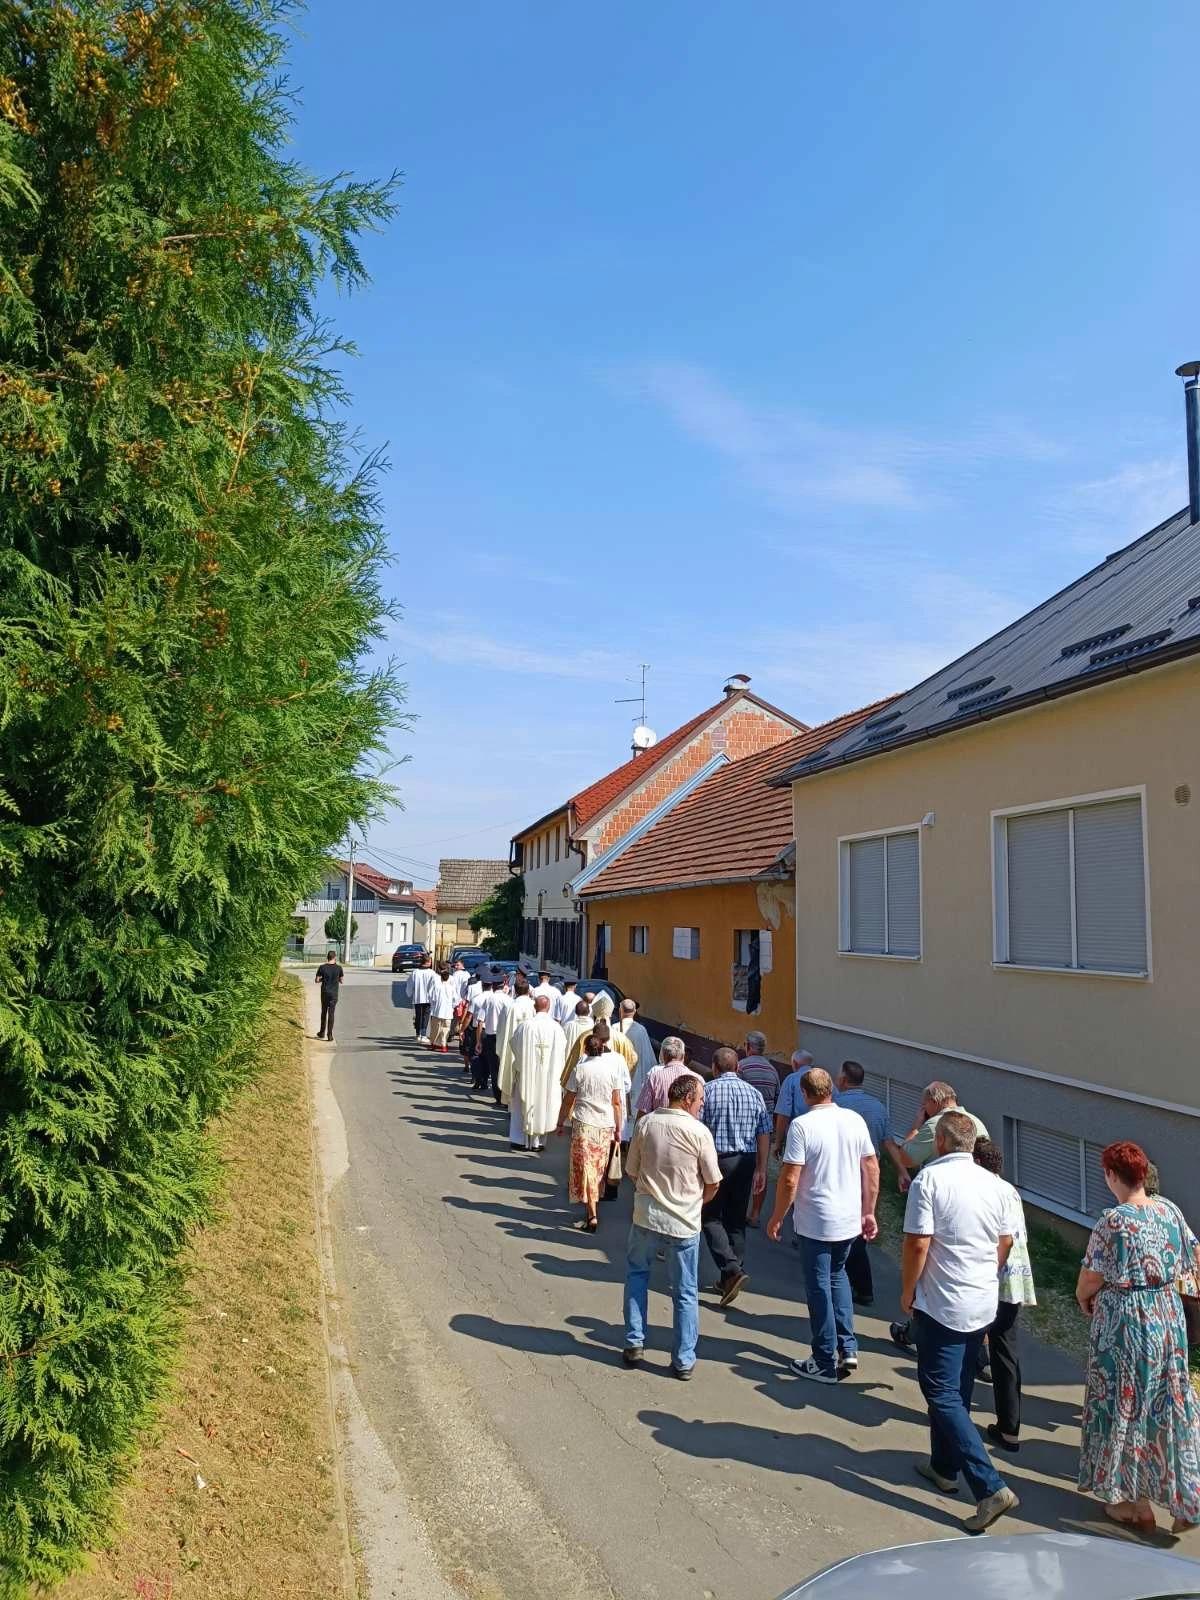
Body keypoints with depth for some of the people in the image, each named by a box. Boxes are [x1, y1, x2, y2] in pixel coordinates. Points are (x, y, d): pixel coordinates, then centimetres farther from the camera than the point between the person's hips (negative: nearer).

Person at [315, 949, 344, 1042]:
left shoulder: (322, 967, -7)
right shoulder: (338, 968, -7)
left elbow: (316, 980, -3)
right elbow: (342, 981, 1)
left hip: (325, 993, 1)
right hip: (334, 993, -1)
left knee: (324, 1013, 16)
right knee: (331, 1014, 2)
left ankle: (322, 1033, 25)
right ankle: (329, 1035, -2)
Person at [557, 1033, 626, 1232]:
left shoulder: (579, 1069, -6)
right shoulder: (613, 1068, -1)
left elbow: (568, 1100, -1)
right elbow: (617, 1102, 1)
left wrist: (561, 1123, 11)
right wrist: (618, 1128, 9)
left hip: (583, 1124, -3)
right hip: (606, 1125, 3)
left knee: (585, 1168, 0)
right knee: (599, 1169, 14)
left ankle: (592, 1216, -9)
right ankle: (591, 1209, 23)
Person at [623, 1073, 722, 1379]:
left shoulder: (645, 1123, -5)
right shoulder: (699, 1132, -14)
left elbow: (632, 1171, 4)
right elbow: (713, 1183, -6)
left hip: (645, 1218, 2)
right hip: (684, 1224, -2)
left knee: (636, 1274, 25)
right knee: (685, 1293, 12)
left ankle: (634, 1343, 23)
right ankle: (684, 1360, 19)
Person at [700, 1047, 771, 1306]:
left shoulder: (707, 1091, -7)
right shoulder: (754, 1093, 4)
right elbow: (764, 1135, 6)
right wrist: (761, 1170, 13)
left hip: (716, 1160, -4)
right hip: (746, 1162, 4)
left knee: (710, 1217, 6)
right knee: (737, 1221, 14)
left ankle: (732, 1269, -11)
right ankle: (731, 1279, 19)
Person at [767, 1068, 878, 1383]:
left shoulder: (802, 1125, -17)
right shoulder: (855, 1120, -1)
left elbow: (789, 1180, -18)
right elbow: (872, 1168, 6)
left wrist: (777, 1218, -5)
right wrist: (869, 1212, 16)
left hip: (815, 1223, -5)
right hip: (850, 1220, 5)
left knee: (819, 1287, 7)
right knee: (837, 1275, 25)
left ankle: (825, 1364, 16)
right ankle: (848, 1347, 20)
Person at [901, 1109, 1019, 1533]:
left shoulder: (929, 1178, -17)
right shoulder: (994, 1183, 2)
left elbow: (917, 1244, -19)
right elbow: (1006, 1241, 11)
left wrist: (908, 1292, -6)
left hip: (941, 1304, -7)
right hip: (984, 1304, 7)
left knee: (942, 1394, -1)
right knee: (958, 1388, 21)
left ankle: (990, 1487, -10)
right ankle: (945, 1466, 34)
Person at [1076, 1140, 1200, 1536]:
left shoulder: (1113, 1223, -22)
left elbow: (1090, 1280, -15)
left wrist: (1083, 1299, 6)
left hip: (1125, 1325, -6)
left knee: (1128, 1408, 10)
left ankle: (1136, 1504, 23)